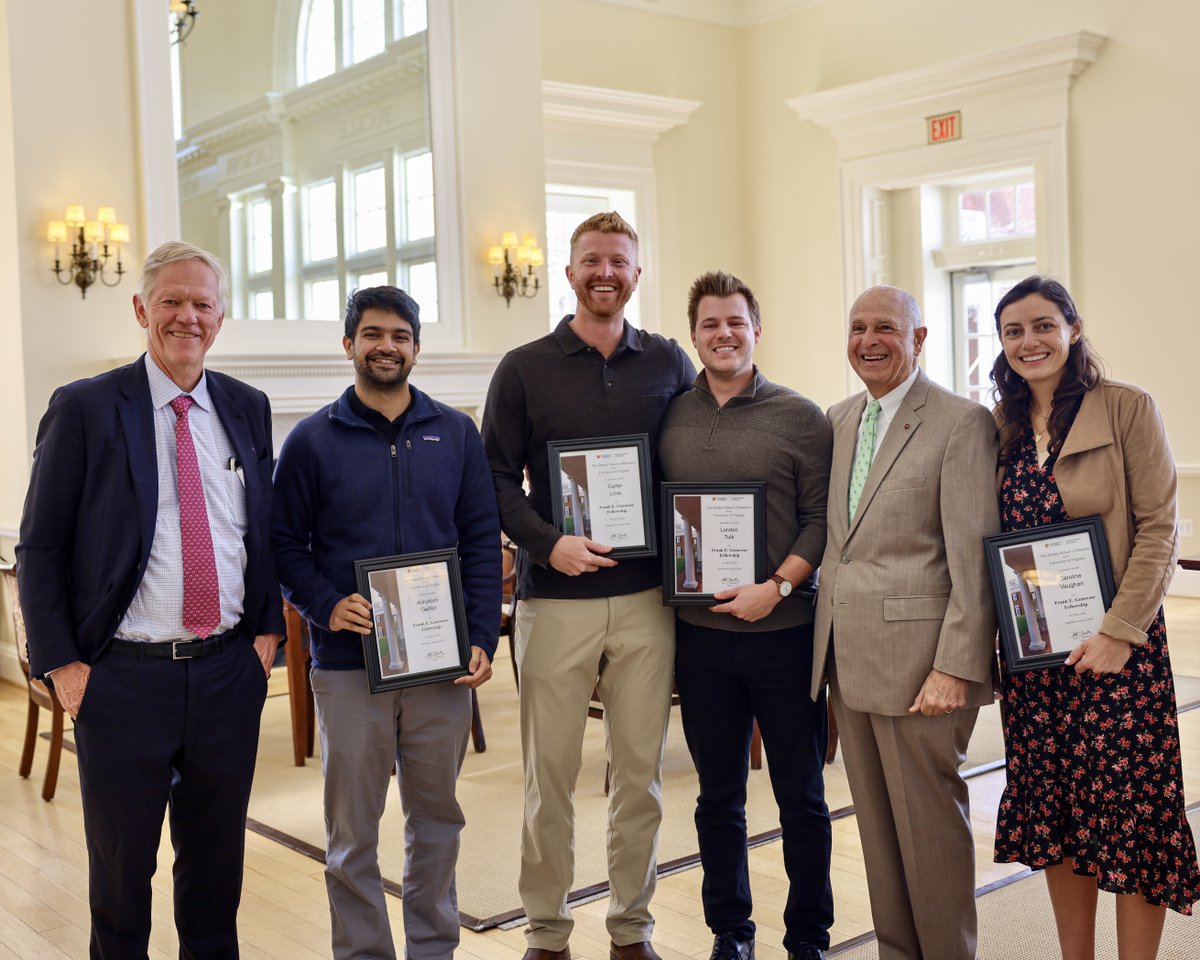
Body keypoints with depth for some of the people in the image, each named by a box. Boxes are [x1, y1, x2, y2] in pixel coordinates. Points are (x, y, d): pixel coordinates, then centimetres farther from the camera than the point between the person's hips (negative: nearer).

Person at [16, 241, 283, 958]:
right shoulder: (85, 408, -4)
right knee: (121, 864, 12)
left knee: (217, 855, 17)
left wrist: (268, 628, 5)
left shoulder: (248, 408, 7)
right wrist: (62, 661, -9)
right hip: (124, 676, -3)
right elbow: (41, 546, -3)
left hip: (231, 669, 3)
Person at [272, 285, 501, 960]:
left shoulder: (456, 434, 6)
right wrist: (325, 606, -14)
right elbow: (285, 543, 2)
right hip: (349, 664, -1)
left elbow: (482, 541, 5)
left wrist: (482, 640, -3)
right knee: (353, 832, 6)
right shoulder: (313, 440, 2)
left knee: (438, 820, 13)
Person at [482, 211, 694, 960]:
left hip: (646, 598, 2)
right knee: (549, 772, 4)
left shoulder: (669, 364, 8)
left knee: (641, 770, 8)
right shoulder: (525, 370, 3)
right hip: (555, 598, -1)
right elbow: (498, 479, 1)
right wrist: (547, 543, -14)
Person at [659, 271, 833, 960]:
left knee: (802, 798, 8)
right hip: (700, 635, 2)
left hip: (784, 630, -2)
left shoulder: (801, 418, 0)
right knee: (718, 798, 13)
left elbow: (821, 520, -3)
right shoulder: (670, 419, 6)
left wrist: (777, 586, -15)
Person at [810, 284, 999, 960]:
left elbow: (974, 557, -13)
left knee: (931, 824, 5)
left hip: (917, 661, -6)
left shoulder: (962, 422, -8)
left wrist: (956, 668, -17)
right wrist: (825, 645, 9)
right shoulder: (837, 421, 13)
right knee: (877, 823, 15)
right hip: (849, 660, 7)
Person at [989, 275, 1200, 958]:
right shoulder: (1001, 427, 8)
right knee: (1056, 818, 11)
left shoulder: (1128, 408, -6)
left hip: (1115, 646, -4)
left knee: (1131, 814, 0)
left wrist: (1119, 633, -17)